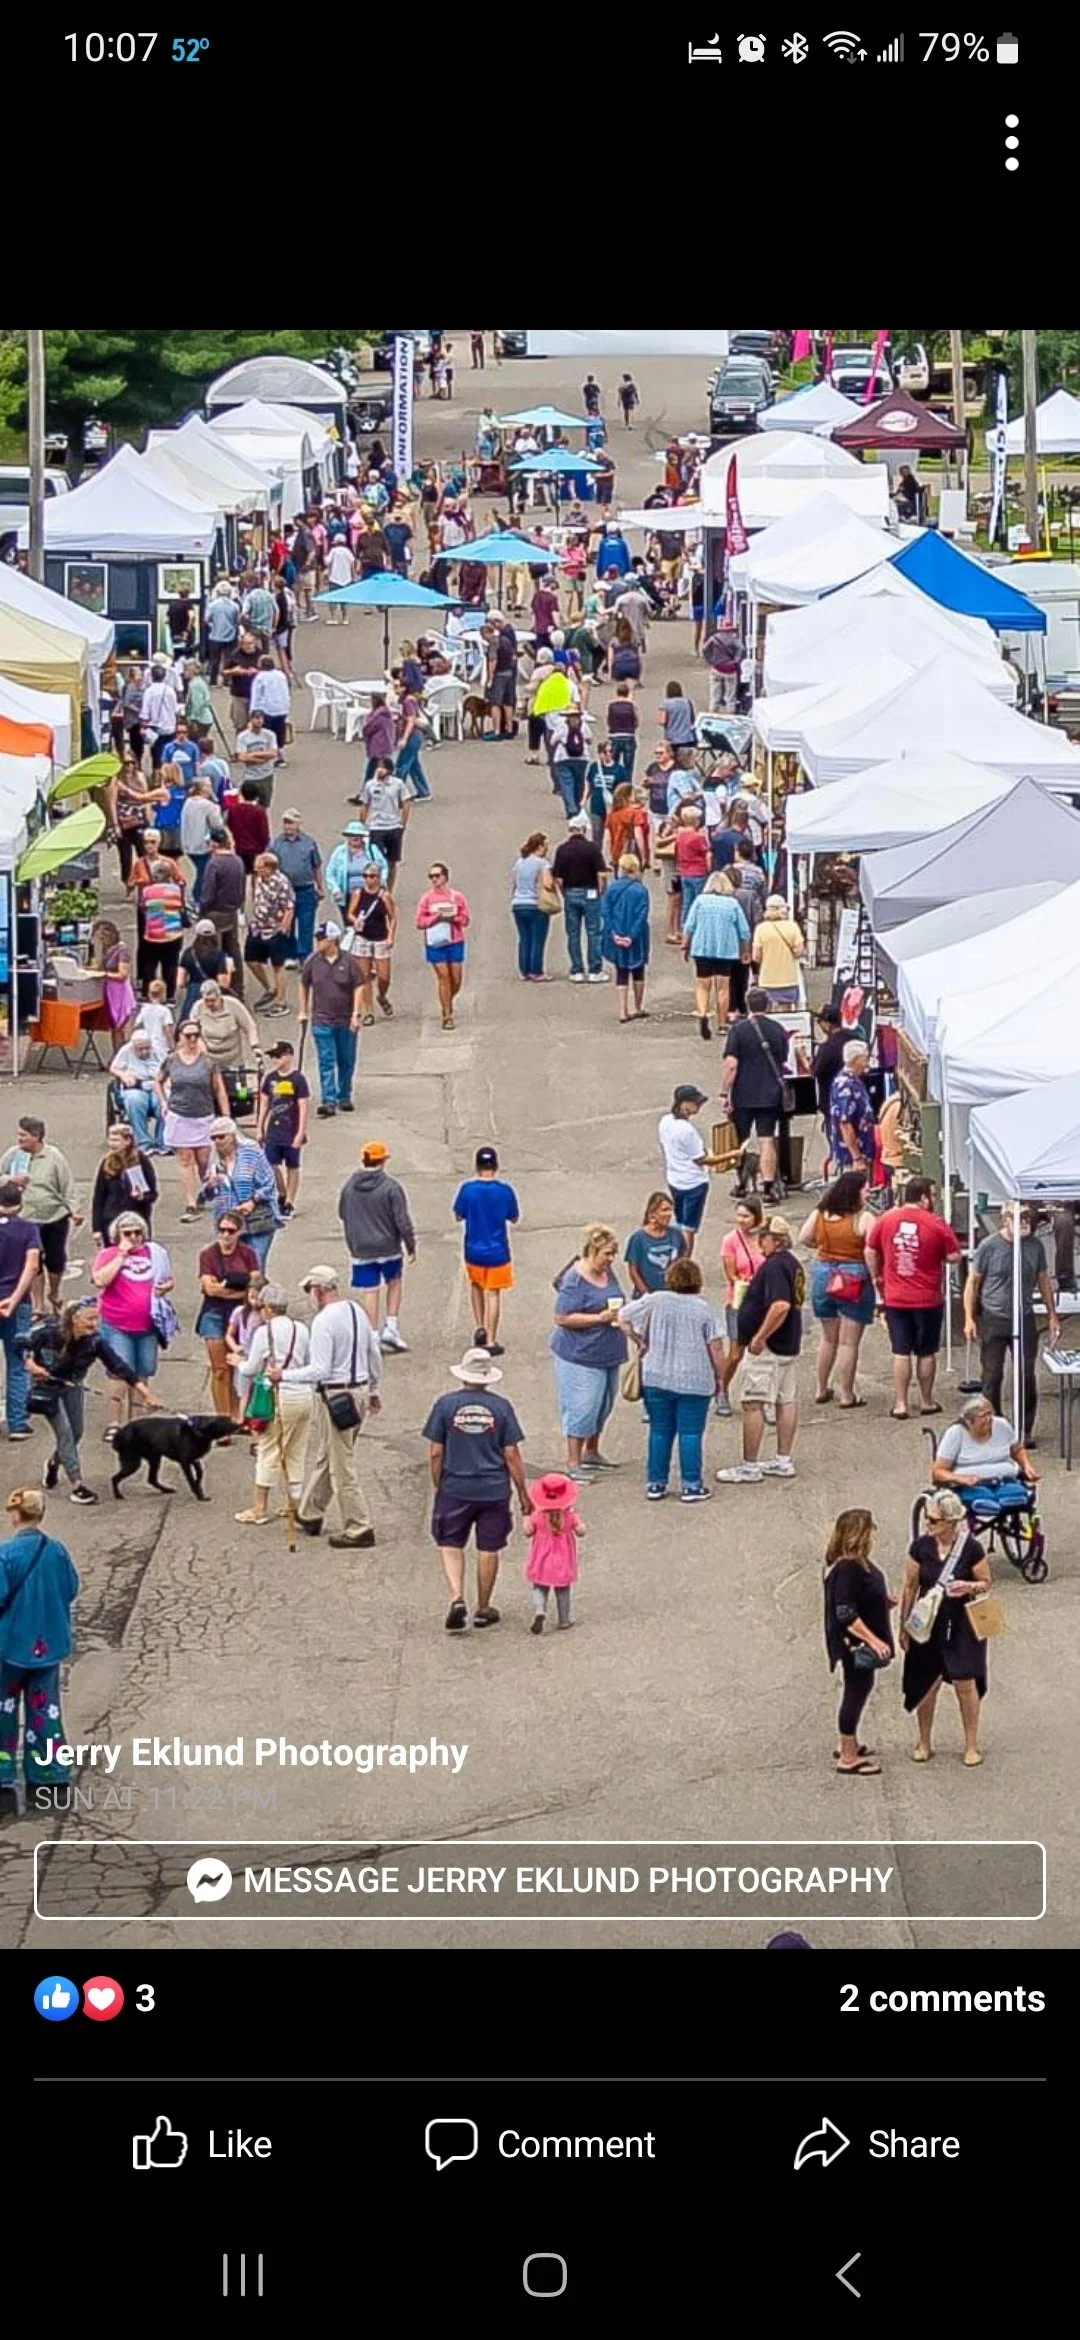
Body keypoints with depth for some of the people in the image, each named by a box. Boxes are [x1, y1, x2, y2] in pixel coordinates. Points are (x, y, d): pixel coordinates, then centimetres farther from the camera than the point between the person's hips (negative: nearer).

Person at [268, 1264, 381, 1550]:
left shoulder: (324, 1321, -20)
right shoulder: (357, 1312, 7)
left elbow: (320, 1370, -23)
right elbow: (374, 1355, 16)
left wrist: (284, 1376, -14)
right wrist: (374, 1390, 28)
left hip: (335, 1397, -9)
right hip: (360, 1391, 9)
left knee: (342, 1465, -2)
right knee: (320, 1454, 22)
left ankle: (358, 1529, 0)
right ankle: (310, 1515, 35)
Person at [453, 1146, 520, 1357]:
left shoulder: (467, 1189, -13)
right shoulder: (504, 1190, -14)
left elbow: (458, 1216, -1)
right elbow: (514, 1219, -1)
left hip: (473, 1250, 1)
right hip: (497, 1251, -1)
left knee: (476, 1284, 27)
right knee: (493, 1294, 7)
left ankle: (480, 1327, 18)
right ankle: (491, 1342, 10)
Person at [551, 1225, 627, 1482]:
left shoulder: (607, 1273, 7)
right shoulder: (575, 1281, -19)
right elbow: (562, 1318, -22)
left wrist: (619, 1314, 6)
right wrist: (600, 1318, -24)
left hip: (607, 1354, 9)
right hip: (580, 1356, -9)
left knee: (602, 1406, 18)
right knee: (581, 1408, -5)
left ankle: (591, 1453, 33)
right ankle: (573, 1463, 2)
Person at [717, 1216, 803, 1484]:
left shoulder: (774, 1266, -19)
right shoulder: (792, 1263, 13)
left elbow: (781, 1305, -31)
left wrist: (759, 1337, -25)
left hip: (767, 1348, -11)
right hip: (789, 1345, 11)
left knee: (752, 1404, -6)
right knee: (787, 1401, 12)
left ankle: (750, 1465, -5)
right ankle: (783, 1461, 18)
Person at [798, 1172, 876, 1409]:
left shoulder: (820, 1214, 1)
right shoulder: (864, 1219, -14)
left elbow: (803, 1238, 10)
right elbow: (871, 1253, -21)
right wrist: (875, 1277, -12)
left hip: (823, 1274, 5)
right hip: (854, 1279, -5)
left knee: (828, 1337, 21)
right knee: (849, 1342, 3)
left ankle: (821, 1390, 28)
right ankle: (846, 1395, 8)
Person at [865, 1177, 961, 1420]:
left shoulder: (886, 1219, -2)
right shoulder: (936, 1224, -11)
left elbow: (870, 1251, 7)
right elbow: (953, 1256, -6)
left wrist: (877, 1277, 20)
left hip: (895, 1299, 2)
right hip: (928, 1299, -2)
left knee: (901, 1352, 5)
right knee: (926, 1352, 12)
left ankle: (900, 1404, 3)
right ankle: (926, 1401, 21)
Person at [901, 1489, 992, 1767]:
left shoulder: (971, 1549, -12)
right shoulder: (920, 1547, -6)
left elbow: (986, 1583, 0)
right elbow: (909, 1587, 2)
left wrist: (969, 1587, -23)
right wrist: (904, 1626, 5)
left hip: (961, 1625, -2)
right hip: (928, 1625, 2)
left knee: (965, 1684, 0)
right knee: (926, 1685, 6)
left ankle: (971, 1745, 15)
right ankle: (924, 1742, 24)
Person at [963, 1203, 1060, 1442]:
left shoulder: (1035, 1246, 3)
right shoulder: (989, 1246, -8)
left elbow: (1043, 1282, 14)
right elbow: (972, 1283, -2)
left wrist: (1052, 1316, 13)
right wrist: (969, 1318, -7)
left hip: (1024, 1320, 3)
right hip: (993, 1321, -3)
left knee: (1027, 1377, 3)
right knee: (992, 1377, 2)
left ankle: (1024, 1431, 13)